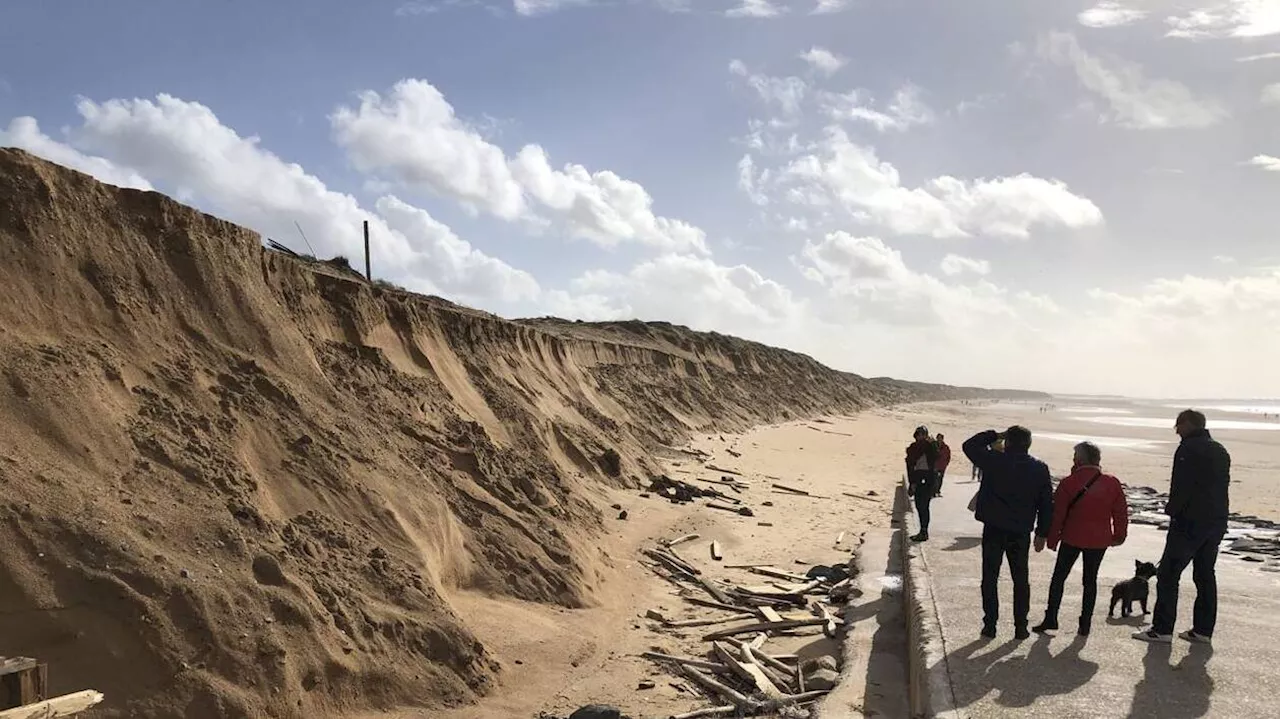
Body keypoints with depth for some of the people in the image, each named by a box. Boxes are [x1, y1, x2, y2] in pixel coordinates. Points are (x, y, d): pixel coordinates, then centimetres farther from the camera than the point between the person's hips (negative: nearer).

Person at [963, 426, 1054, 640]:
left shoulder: (994, 461, -11)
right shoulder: (1040, 469, -2)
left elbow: (969, 445, 4)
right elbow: (1047, 504, 1)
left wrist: (995, 435, 6)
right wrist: (1042, 534, 9)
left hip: (993, 530, -2)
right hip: (1021, 533, 2)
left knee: (990, 578, 7)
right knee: (1021, 580, 14)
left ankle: (990, 624, 9)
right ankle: (1021, 626, 17)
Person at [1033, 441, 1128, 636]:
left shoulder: (1069, 483, -10)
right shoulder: (1112, 483, -1)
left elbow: (1058, 513, -7)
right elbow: (1121, 512, 5)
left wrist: (1052, 539, 2)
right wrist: (1119, 536, 17)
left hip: (1072, 538, -2)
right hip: (1099, 540, 3)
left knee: (1059, 577, 9)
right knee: (1090, 580, 11)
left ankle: (1051, 619, 7)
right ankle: (1085, 625, 11)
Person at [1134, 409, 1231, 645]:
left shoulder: (1188, 449, -13)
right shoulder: (1221, 451, 15)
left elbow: (1181, 486, -18)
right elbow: (1223, 485, 16)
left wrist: (1173, 510, -5)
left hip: (1190, 521, -9)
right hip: (1217, 522, 9)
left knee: (1168, 574, -4)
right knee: (1205, 575, 15)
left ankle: (1162, 629, -5)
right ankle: (1203, 630, 18)